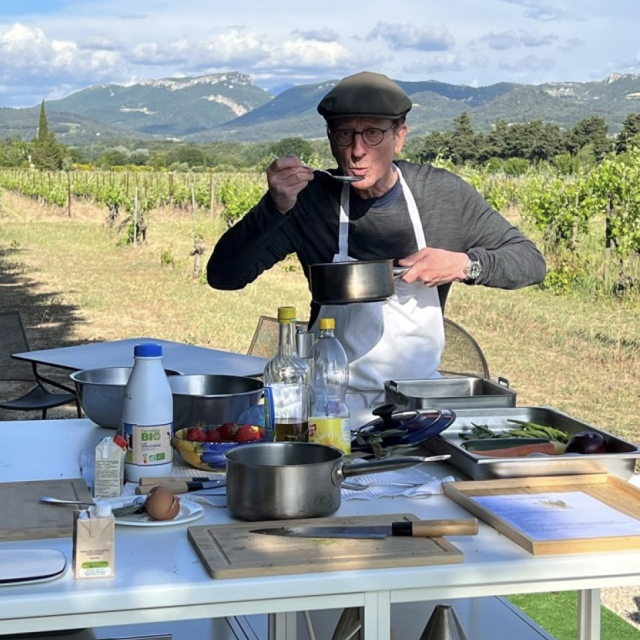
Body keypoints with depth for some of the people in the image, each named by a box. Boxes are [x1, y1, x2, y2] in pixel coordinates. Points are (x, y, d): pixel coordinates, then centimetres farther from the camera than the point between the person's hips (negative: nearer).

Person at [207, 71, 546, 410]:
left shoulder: (444, 194, -3)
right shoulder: (309, 198, -6)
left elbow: (531, 262, 5)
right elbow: (222, 275, -9)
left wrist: (466, 264, -15)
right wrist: (275, 208, -24)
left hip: (419, 391, 2)